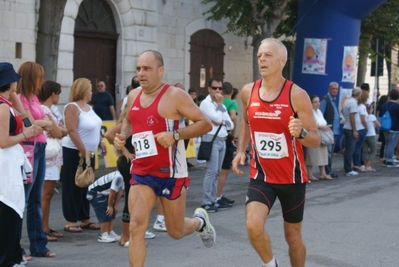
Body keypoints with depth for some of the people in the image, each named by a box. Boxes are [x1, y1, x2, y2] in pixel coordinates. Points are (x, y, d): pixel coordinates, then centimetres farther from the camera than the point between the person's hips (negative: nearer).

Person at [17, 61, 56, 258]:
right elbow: (32, 125, -14)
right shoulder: (20, 98, -12)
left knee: (35, 199, 13)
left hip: (40, 148, 9)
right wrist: (45, 122, 4)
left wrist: (41, 123, -8)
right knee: (22, 198, -4)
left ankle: (38, 245, 19)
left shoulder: (33, 97, 15)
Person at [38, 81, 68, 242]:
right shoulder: (44, 110, -15)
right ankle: (42, 230, -3)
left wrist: (58, 130, -6)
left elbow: (63, 131, 14)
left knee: (48, 194, 11)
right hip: (48, 156, -10)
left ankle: (46, 228, 15)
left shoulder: (49, 110, 15)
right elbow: (57, 133, -15)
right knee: (45, 194, -7)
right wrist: (59, 130, 4)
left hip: (53, 156, 10)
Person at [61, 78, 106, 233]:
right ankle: (70, 221, 1)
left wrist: (100, 142, 9)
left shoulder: (88, 107, 12)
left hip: (89, 152, 9)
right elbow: (72, 131, -22)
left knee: (87, 186, 12)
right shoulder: (72, 107, -14)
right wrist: (84, 151, -23)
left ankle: (85, 219, 19)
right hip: (75, 153, -9)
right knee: (73, 187, -3)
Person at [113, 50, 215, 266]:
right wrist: (122, 135, 5)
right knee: (136, 225, -13)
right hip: (141, 172, 4)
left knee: (176, 232, 11)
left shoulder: (175, 96, -12)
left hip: (170, 173, -4)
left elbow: (205, 124, -12)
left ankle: (200, 221, 46)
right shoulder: (133, 96, 7)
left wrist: (175, 135, -24)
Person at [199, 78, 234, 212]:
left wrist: (220, 123, -6)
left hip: (222, 140, 8)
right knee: (211, 171, -12)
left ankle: (213, 200, 11)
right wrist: (219, 103, -5)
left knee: (216, 172, 8)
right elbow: (217, 118, -18)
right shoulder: (206, 103, -4)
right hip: (211, 139, -8)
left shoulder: (221, 105, 20)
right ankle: (206, 202, -11)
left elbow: (231, 124, 13)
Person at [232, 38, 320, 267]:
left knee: (293, 236, 11)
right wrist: (241, 151, 7)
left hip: (292, 178, -2)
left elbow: (316, 140, -12)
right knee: (253, 225, -20)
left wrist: (301, 133, -33)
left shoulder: (297, 95, -14)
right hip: (261, 175, 2)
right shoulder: (248, 92, -2)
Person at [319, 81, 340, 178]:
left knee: (330, 152, 12)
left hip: (334, 130, 9)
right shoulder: (325, 100, -10)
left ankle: (328, 170, 17)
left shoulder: (334, 100, 17)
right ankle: (327, 171, -5)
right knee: (328, 151, -8)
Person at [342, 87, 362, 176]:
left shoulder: (347, 101, 11)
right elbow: (352, 117, -21)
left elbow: (343, 111, 21)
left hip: (347, 128, 9)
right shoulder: (353, 102, -17)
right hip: (351, 129, -9)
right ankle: (348, 170, -3)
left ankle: (347, 169, 18)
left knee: (348, 150, 13)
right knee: (350, 150, -6)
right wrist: (355, 130, -19)